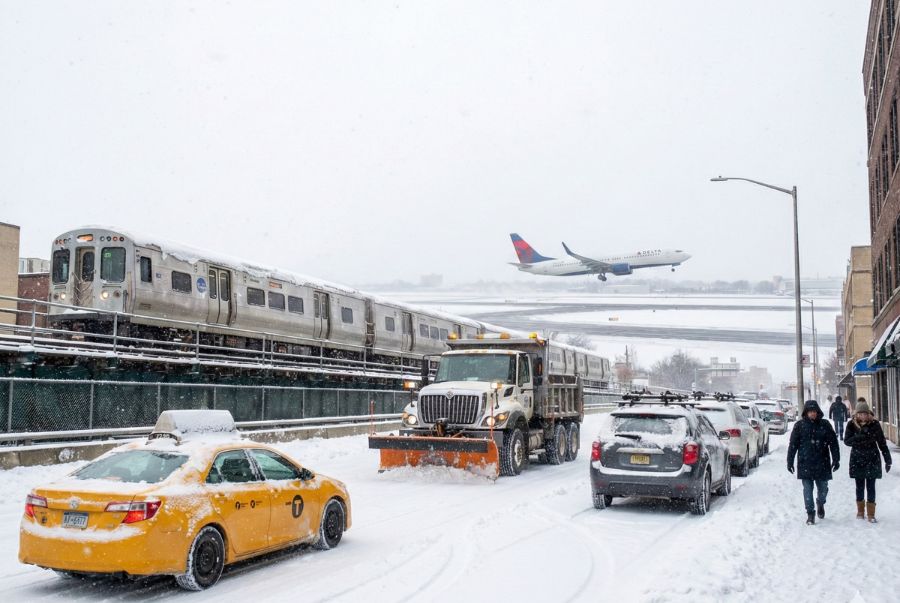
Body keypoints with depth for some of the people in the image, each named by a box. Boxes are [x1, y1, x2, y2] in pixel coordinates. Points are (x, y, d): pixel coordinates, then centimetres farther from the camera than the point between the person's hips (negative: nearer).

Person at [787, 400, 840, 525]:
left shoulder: (825, 424, 1)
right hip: (805, 464, -1)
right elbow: (793, 444, 1)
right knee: (808, 489, -1)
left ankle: (820, 504, 40)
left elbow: (833, 443, 4)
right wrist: (790, 461, 0)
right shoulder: (799, 425, -1)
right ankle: (810, 514, 8)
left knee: (823, 488, 10)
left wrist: (836, 459, -1)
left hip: (822, 463, 1)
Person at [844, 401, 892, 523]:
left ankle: (871, 514, 11)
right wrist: (859, 437, -28)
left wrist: (887, 460, 0)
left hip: (872, 460, -1)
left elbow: (882, 443, -1)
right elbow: (847, 441, -12)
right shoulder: (852, 424, -5)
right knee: (859, 486, 10)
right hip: (857, 460, 1)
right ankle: (860, 511, 24)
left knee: (870, 487, 2)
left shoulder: (874, 424, -6)